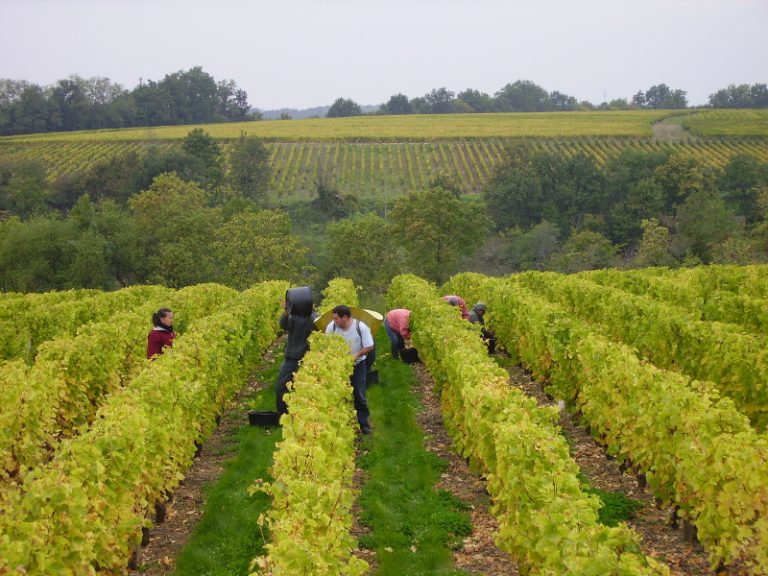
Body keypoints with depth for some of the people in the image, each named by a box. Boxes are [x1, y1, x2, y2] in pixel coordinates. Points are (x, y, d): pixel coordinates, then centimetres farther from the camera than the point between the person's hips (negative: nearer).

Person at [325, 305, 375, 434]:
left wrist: (357, 354, -30)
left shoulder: (361, 327, -22)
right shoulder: (331, 326, -18)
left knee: (359, 395, 6)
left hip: (357, 365, -2)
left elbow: (370, 347, -16)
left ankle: (363, 422, 20)